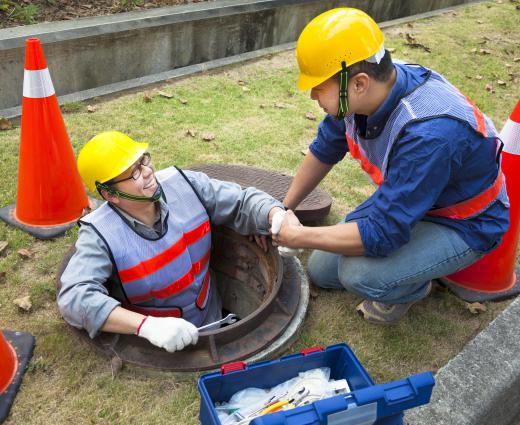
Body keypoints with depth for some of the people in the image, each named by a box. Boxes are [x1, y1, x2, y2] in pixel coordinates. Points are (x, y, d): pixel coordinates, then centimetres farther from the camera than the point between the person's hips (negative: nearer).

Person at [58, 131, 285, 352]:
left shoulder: (182, 183, -9)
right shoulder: (100, 234, -19)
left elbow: (243, 202, 0)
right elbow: (74, 297, -31)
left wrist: (278, 216, -21)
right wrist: (147, 325, -42)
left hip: (211, 322, 1)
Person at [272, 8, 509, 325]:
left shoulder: (429, 133, -41)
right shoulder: (362, 94, -17)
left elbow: (383, 233, -37)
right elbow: (324, 151, 3)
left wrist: (299, 237, -27)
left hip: (463, 224, -7)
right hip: (402, 201, 7)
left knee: (360, 273, -33)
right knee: (321, 271, 7)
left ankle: (413, 288, 2)